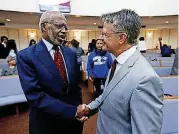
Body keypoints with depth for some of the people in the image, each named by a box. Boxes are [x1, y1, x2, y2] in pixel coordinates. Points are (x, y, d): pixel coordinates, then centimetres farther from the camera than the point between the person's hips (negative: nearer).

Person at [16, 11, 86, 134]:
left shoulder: (71, 54, -1)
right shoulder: (26, 56, -16)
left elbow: (76, 85, 6)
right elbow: (36, 96, -22)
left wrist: (79, 107, -8)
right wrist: (73, 111, -22)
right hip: (47, 124, -4)